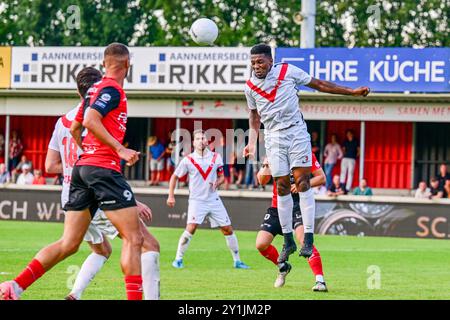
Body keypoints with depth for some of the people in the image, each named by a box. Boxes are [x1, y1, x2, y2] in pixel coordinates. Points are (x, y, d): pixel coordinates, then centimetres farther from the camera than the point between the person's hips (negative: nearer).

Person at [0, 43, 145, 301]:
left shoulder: (95, 89, 21)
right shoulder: (113, 89, -7)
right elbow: (90, 120, -21)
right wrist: (120, 150, -22)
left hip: (82, 166, 9)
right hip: (104, 167, -9)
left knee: (69, 244, 6)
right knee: (133, 238, -6)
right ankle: (134, 297, -12)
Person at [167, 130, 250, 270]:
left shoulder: (216, 157, 2)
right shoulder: (188, 160, -5)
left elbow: (221, 177, 12)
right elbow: (174, 177, 5)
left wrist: (217, 183, -11)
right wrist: (171, 196, -2)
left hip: (214, 199, 3)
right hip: (197, 200, -3)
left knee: (228, 229, 3)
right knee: (191, 228, -21)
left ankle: (237, 260, 15)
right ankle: (178, 259, -9)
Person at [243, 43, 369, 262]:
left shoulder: (288, 71, -4)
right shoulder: (250, 86, 5)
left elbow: (319, 85, 4)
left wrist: (352, 92, 4)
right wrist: (252, 143, 12)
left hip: (296, 131, -2)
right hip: (273, 137, 2)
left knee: (302, 181, -13)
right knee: (282, 186, -1)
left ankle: (308, 238, -16)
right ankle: (288, 241, 8)